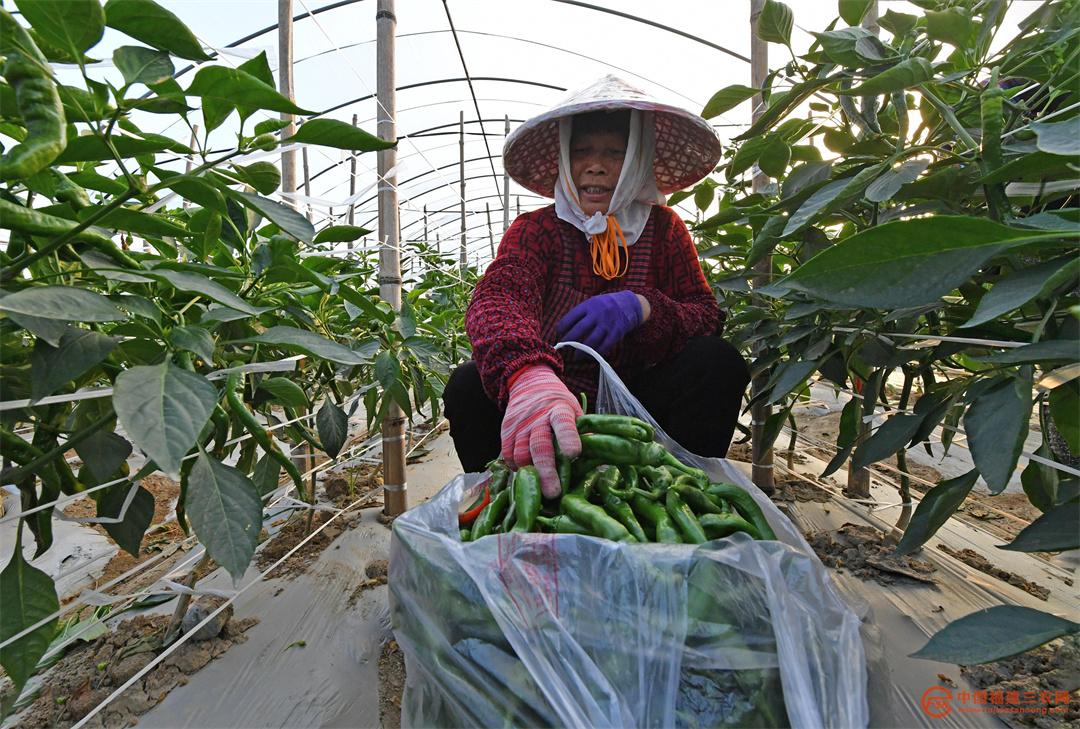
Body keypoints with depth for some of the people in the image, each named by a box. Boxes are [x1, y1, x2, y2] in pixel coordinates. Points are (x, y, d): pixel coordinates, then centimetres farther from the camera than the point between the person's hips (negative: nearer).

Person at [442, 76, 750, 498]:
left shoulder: (663, 228, 2)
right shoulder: (535, 230, -6)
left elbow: (709, 317, -6)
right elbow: (497, 295, -28)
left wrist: (642, 306, -29)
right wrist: (527, 375, -51)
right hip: (553, 407, -1)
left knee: (718, 362, -23)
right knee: (468, 386, -27)